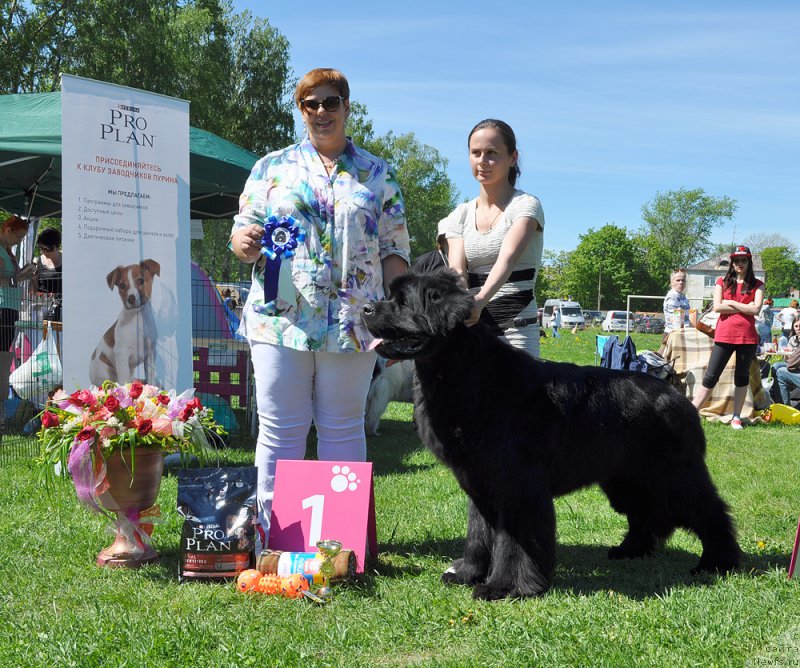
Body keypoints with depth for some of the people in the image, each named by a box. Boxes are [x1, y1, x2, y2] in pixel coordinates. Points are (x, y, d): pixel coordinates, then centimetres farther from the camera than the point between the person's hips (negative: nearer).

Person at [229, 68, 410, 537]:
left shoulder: (378, 174, 13)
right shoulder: (272, 168, 12)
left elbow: (396, 251, 10)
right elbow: (242, 234, 11)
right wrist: (245, 242, -13)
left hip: (353, 322, 0)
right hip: (280, 318, 0)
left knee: (343, 428, 5)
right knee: (280, 430, 1)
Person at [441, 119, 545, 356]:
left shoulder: (526, 205, -1)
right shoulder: (460, 216, 13)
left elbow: (508, 257, -20)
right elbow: (456, 270, -2)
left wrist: (480, 300, -38)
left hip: (516, 329, -4)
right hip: (472, 327, 4)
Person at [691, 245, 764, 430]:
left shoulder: (757, 285, 6)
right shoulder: (722, 282, 7)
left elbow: (756, 309, -8)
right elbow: (717, 307, -5)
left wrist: (731, 303, -7)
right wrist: (744, 308, -6)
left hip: (747, 336, 1)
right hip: (724, 336, -1)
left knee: (742, 377, 8)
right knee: (711, 376, -1)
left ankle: (736, 418, 14)